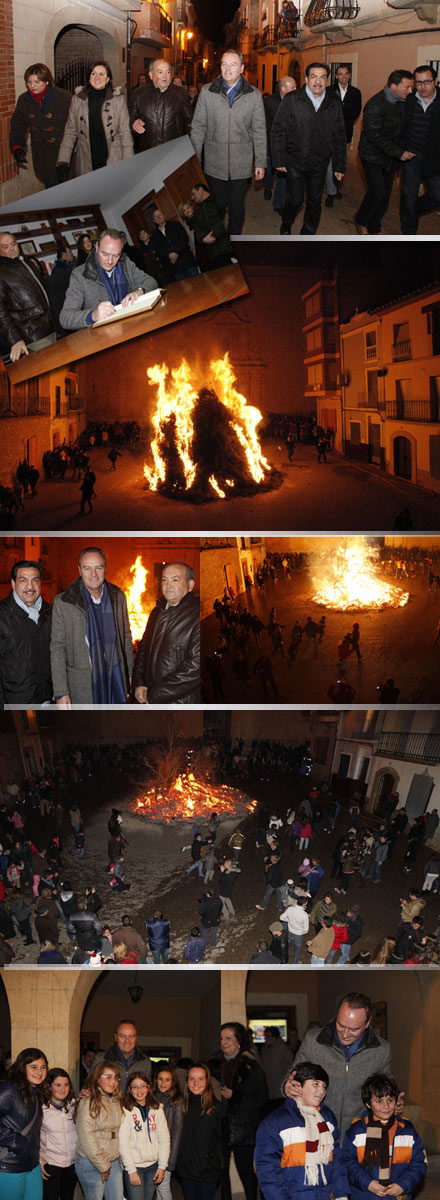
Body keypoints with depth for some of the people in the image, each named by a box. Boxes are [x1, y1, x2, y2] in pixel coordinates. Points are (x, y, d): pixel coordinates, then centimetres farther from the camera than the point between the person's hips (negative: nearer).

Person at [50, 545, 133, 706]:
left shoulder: (118, 597, 5)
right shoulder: (63, 602, -8)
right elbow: (57, 648, -7)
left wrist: (131, 673, 14)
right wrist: (61, 692, -11)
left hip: (116, 679, 4)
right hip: (82, 684, -4)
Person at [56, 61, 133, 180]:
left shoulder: (118, 99, 2)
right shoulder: (77, 99, 5)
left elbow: (125, 133, 3)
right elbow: (70, 132, 7)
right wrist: (62, 163, -1)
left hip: (113, 162, -1)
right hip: (86, 164, 1)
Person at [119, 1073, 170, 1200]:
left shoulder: (157, 1109, 6)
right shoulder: (125, 1110, -8)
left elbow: (164, 1139, 6)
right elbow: (123, 1143, -10)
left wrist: (162, 1166, -1)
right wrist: (131, 1170, -13)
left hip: (153, 1165, 4)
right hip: (134, 1165, -4)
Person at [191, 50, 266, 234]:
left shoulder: (254, 95, 1)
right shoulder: (207, 91, 1)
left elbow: (259, 131, 4)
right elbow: (198, 127, 3)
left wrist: (261, 163, 3)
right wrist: (195, 159, 0)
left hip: (241, 164, 0)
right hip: (214, 164, 0)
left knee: (237, 208, 8)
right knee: (217, 206, 8)